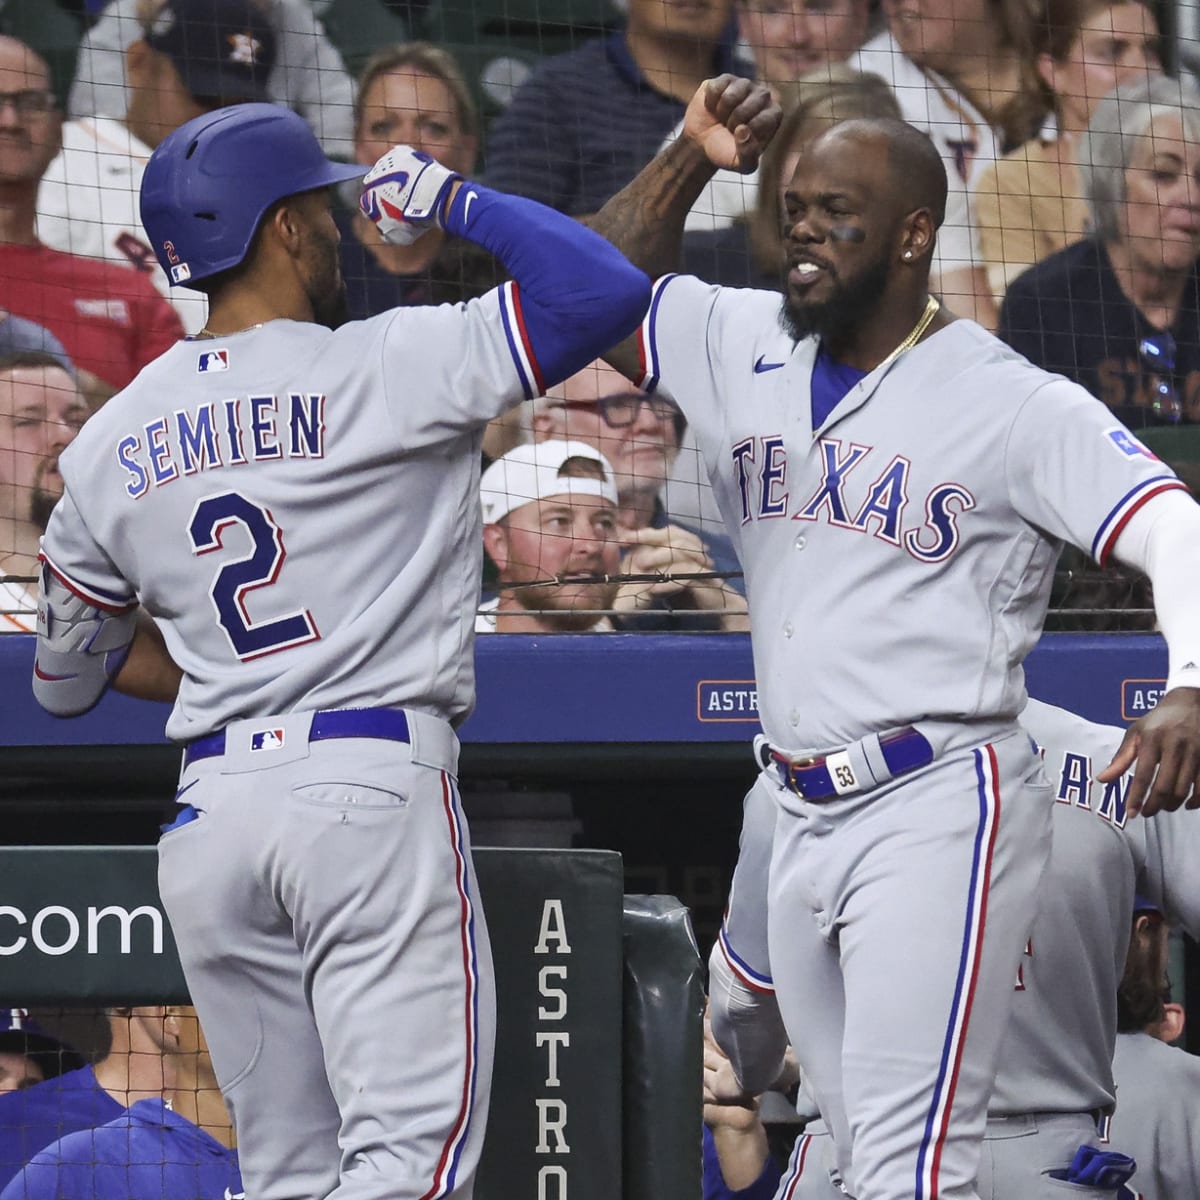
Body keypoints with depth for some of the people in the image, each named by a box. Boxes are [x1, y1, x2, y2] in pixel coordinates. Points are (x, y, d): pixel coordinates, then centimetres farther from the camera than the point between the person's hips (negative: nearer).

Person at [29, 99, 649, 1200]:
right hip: (375, 789, -6)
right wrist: (454, 200, 3)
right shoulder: (382, 367, -6)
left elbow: (67, 675, 21)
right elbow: (602, 291, -11)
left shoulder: (111, 445, 11)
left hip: (209, 813, 6)